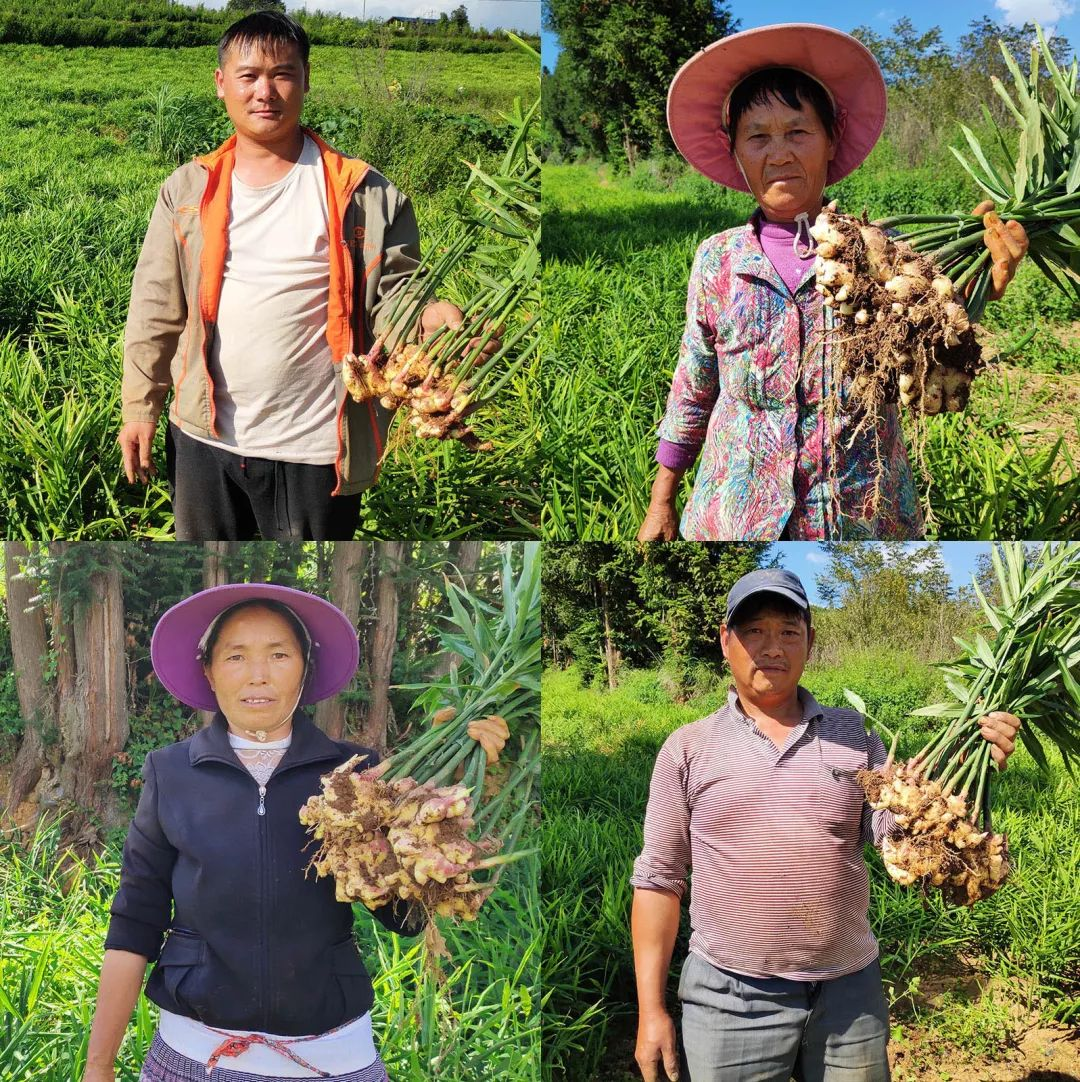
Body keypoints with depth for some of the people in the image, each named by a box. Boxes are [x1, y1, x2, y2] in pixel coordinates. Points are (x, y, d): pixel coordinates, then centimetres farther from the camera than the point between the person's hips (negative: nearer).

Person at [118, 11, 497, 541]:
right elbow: (156, 309, 7)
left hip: (315, 444, -3)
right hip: (204, 436, 3)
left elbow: (390, 303, -4)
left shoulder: (364, 194, -4)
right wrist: (140, 405, 5)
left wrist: (429, 320, -26)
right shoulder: (188, 190, 5)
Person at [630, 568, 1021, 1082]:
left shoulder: (854, 735, 6)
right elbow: (659, 878, 2)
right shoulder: (689, 747, 1)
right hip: (728, 998, -2)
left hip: (849, 993, 2)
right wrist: (650, 1009, -2)